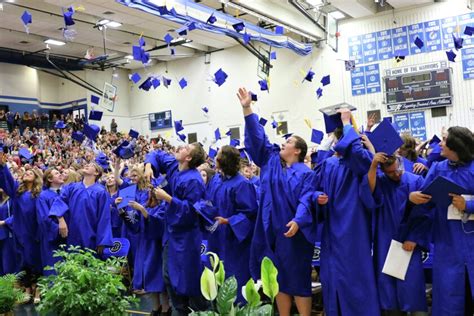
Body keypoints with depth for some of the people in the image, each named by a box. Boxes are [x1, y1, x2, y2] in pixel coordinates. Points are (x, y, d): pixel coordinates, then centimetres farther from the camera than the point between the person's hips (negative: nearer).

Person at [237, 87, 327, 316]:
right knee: (278, 278, 12)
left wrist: (298, 221, -33)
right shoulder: (271, 161, 10)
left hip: (293, 231, -5)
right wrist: (247, 109, 0)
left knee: (297, 279, 3)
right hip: (272, 231, 5)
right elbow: (257, 138, 6)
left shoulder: (305, 173, -5)